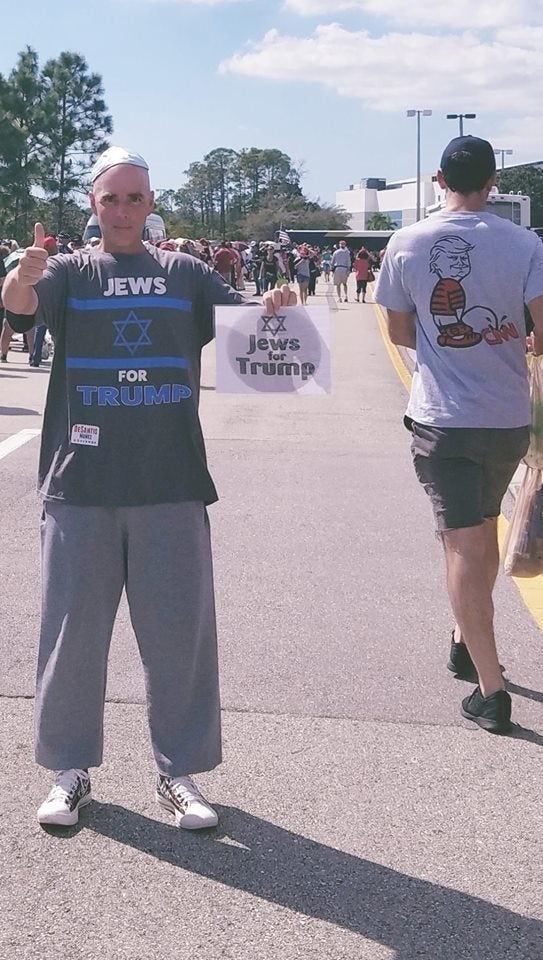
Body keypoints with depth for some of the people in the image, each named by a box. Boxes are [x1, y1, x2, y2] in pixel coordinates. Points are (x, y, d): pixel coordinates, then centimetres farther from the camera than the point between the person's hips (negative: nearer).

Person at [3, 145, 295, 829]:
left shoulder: (186, 274, 10)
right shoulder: (69, 272, 6)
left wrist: (273, 306, -20)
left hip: (171, 486, 1)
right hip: (81, 487, 0)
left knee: (179, 630, 6)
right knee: (74, 631, 7)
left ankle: (179, 772, 21)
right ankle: (70, 771, 23)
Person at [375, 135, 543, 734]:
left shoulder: (406, 244, -4)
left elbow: (399, 333, 5)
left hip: (442, 418, -1)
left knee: (464, 545, 1)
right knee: (483, 532, 22)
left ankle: (490, 688, 1)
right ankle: (466, 642, 37)